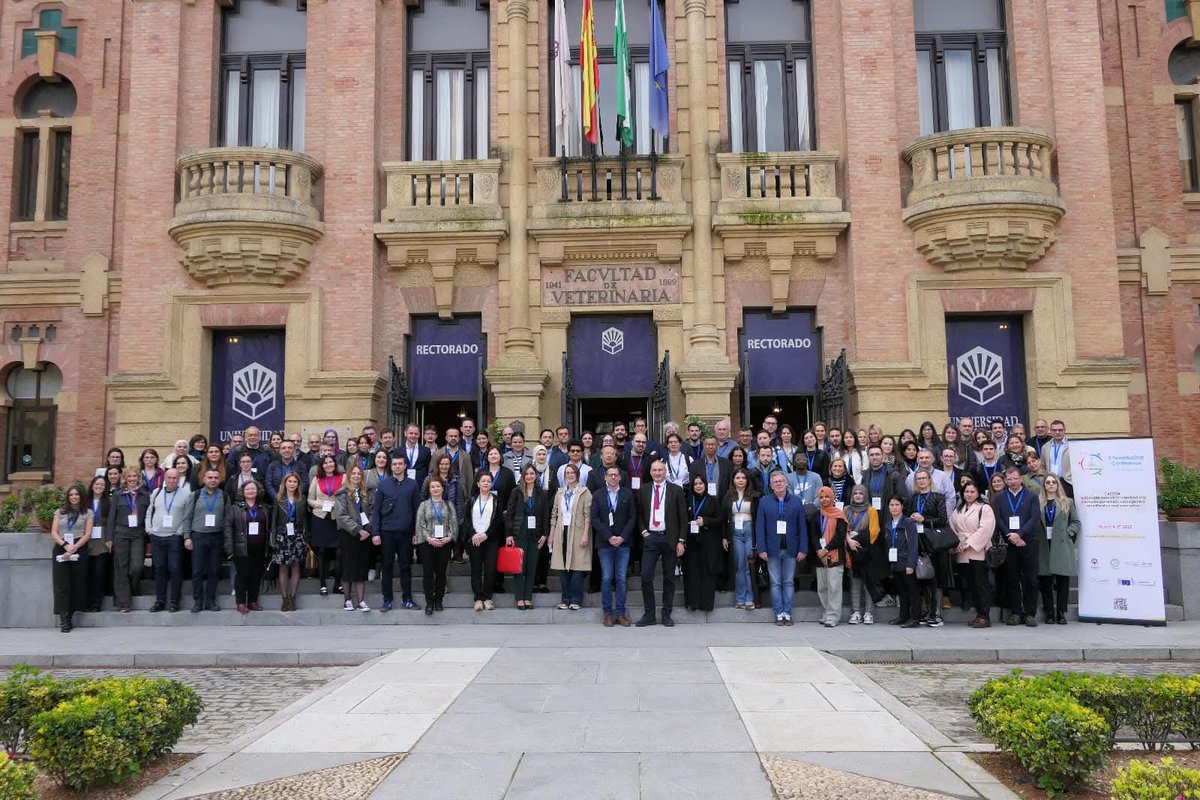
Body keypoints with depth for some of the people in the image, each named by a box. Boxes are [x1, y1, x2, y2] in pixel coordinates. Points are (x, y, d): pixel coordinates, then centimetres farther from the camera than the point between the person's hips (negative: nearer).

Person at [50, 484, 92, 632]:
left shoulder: (87, 513, 10)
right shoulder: (60, 512, 17)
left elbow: (87, 534, 1)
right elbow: (53, 532, 7)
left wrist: (74, 547, -13)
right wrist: (65, 545, -10)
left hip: (79, 550, -1)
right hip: (60, 550, 1)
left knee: (77, 584, -2)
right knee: (62, 584, -8)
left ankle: (70, 616, 8)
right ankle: (64, 620, -12)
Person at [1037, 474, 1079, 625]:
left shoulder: (1067, 503, 10)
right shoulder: (1038, 503, 8)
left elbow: (1076, 522, 10)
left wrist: (1068, 533, -3)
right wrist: (1037, 536, -6)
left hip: (1061, 545, 0)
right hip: (1043, 546, 0)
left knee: (1062, 580, -2)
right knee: (1045, 581, 1)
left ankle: (1061, 613, 5)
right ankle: (1049, 612, 9)